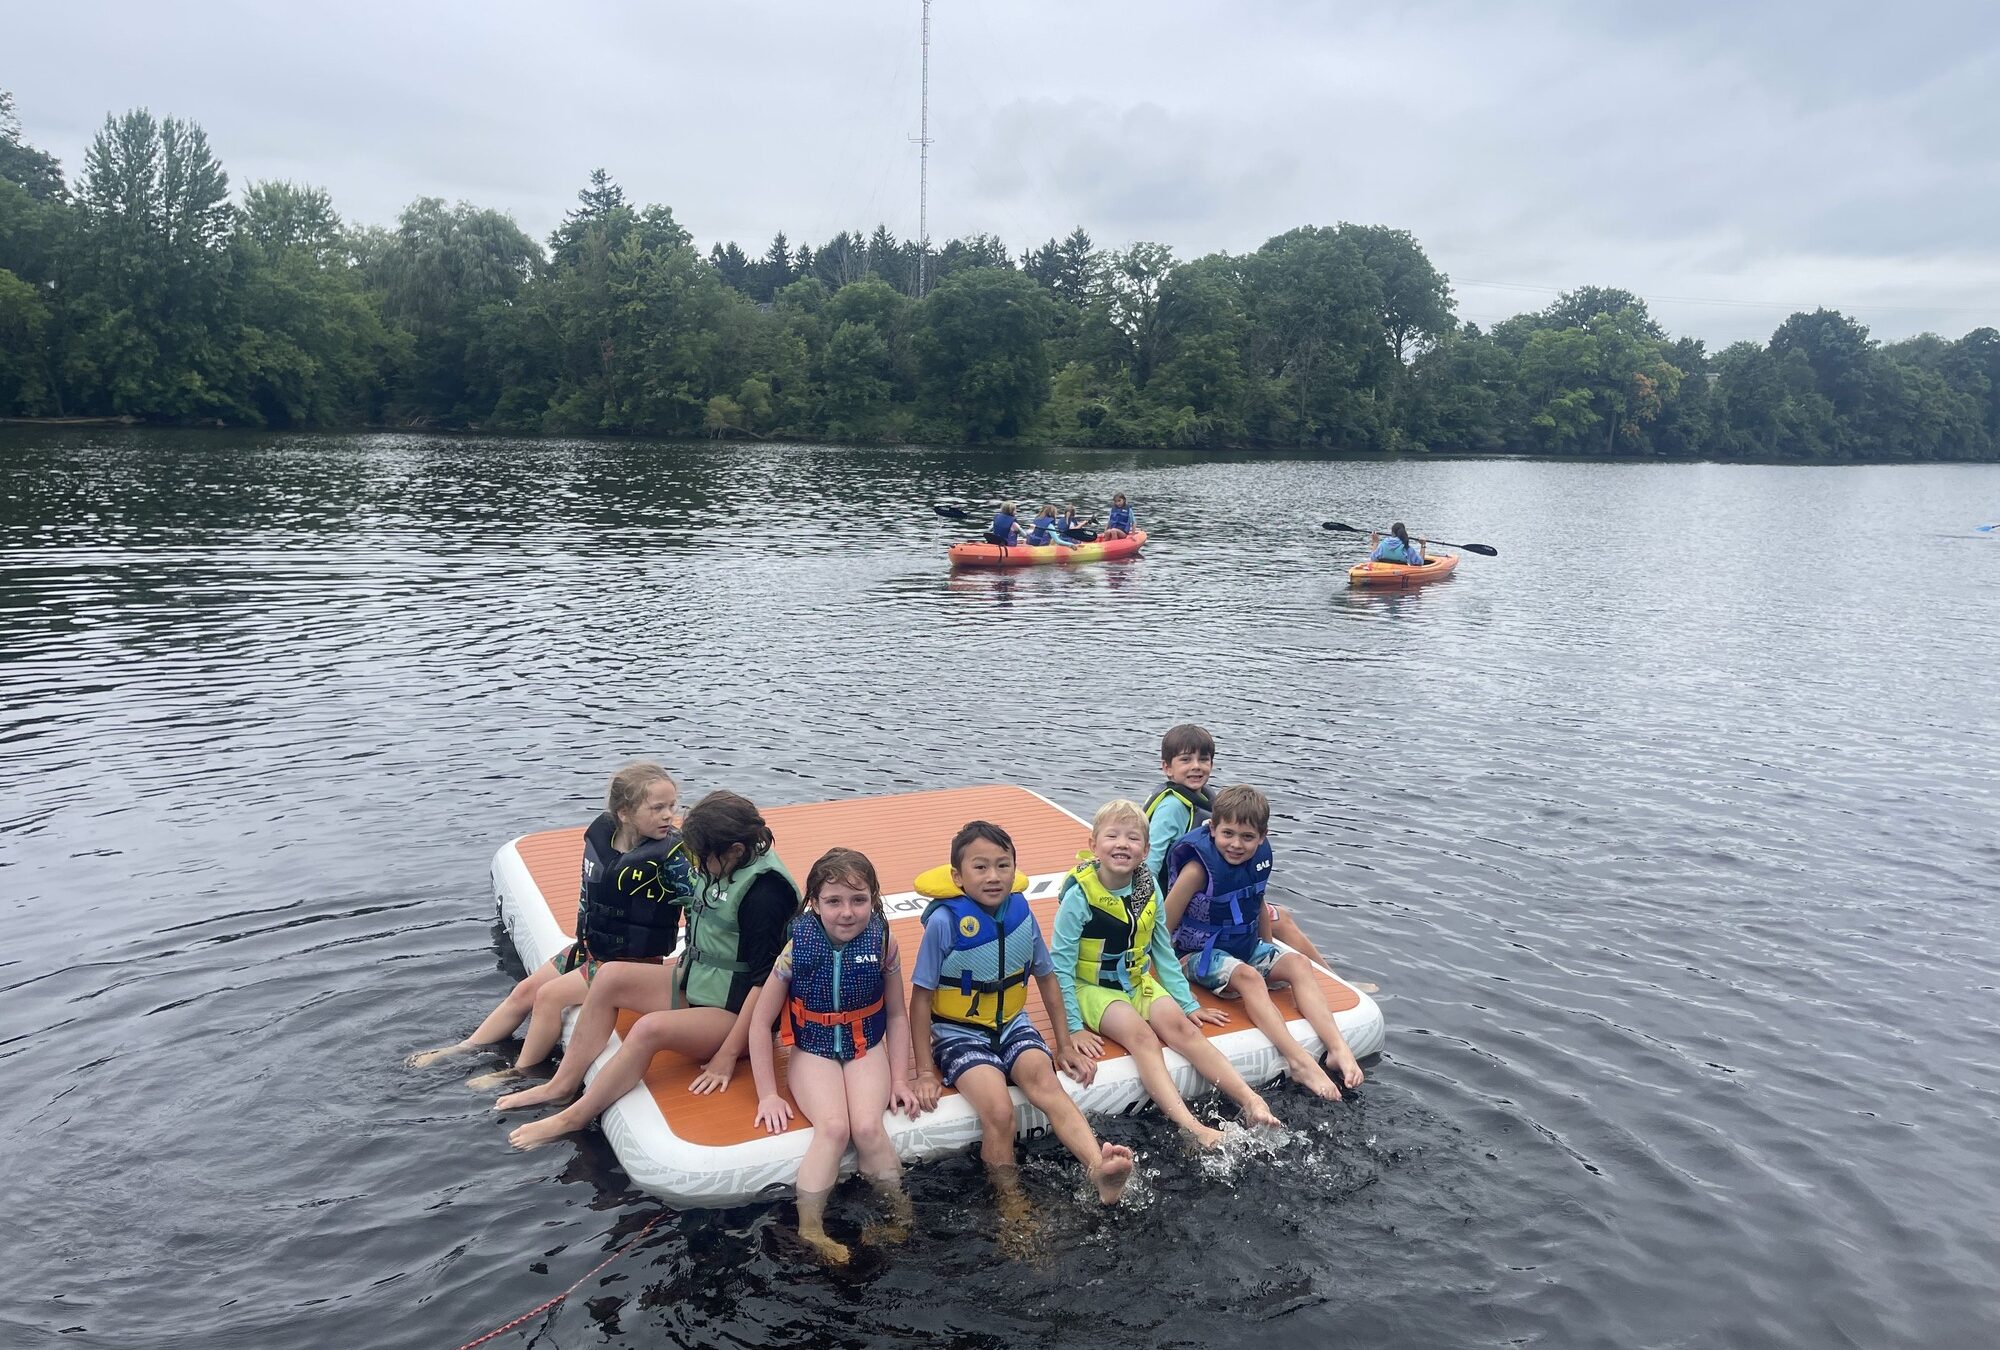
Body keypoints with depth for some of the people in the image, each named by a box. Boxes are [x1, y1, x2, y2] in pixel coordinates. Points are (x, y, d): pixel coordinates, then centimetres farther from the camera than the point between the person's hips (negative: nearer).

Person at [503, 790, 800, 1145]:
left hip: (737, 1013, -9)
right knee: (610, 976, -1)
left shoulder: (765, 890, -24)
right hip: (696, 987, 9)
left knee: (650, 1027, -30)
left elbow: (764, 981, -24)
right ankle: (562, 1085, 3)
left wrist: (728, 1055, -22)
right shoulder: (720, 870, 0)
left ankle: (572, 1119, -14)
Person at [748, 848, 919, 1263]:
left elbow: (897, 1015, 1)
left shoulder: (883, 943, -12)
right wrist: (768, 1095, -9)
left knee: (868, 1127, -24)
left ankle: (902, 1218, -3)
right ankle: (809, 1231, -15)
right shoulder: (798, 947, -17)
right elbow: (760, 1022, -9)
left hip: (866, 1049, 1)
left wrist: (900, 1080, -3)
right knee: (833, 1127, -27)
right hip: (812, 1052, -1)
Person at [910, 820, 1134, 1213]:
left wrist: (1065, 1047, 11)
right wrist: (925, 1071, -9)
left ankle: (1100, 1167, -44)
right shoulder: (944, 921, -18)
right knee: (999, 1112, -26)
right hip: (959, 1033, -3)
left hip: (1012, 1025, 3)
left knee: (1046, 1084, -26)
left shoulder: (1021, 913, -5)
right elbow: (921, 997, -9)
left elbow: (1046, 978, 10)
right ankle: (1013, 1205, -8)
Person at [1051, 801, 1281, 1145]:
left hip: (1137, 981, 5)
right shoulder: (1079, 895, -18)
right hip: (1091, 987, -5)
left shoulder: (1148, 890, -2)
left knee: (1181, 1026, -20)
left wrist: (1190, 1003, 9)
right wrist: (1074, 1027, -18)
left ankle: (1251, 1102, -26)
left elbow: (1164, 953, 9)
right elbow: (1060, 965, -15)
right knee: (1141, 1034, -29)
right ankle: (1191, 1127, -41)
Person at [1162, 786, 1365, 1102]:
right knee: (1248, 976, -33)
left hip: (1246, 946, 7)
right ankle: (1299, 1062, -42)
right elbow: (1164, 927, -19)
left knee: (1298, 963, -12)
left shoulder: (1259, 858, -3)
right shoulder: (1199, 868, -23)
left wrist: (1268, 951, 17)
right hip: (1201, 953, -7)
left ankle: (1338, 1049, -22)